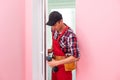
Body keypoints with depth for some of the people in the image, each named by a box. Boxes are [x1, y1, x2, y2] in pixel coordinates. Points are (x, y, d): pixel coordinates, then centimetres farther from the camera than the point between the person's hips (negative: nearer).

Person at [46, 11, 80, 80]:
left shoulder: (70, 35, -27)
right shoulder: (55, 30, -3)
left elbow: (76, 57, -30)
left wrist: (57, 62, -28)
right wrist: (51, 50, -4)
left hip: (64, 66, -7)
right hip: (55, 65, 7)